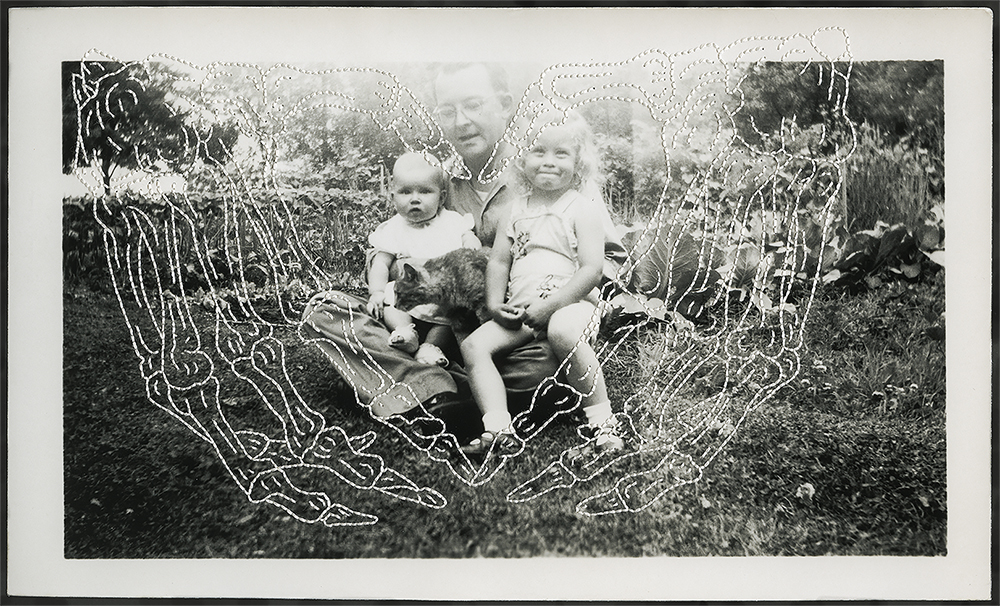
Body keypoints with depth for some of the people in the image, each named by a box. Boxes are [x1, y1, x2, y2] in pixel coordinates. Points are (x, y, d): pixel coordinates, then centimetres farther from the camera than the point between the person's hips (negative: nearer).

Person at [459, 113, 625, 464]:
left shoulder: (582, 208, -1)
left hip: (569, 301, -6)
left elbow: (592, 270, -10)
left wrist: (549, 305, -18)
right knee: (474, 345, -14)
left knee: (563, 332, -39)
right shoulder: (518, 208, 17)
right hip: (520, 310, 6)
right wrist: (495, 303, -1)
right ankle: (498, 431, -22)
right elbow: (498, 261, 17)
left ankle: (602, 420, -26)